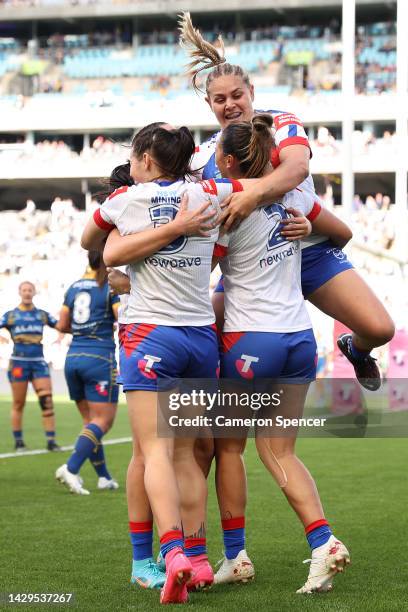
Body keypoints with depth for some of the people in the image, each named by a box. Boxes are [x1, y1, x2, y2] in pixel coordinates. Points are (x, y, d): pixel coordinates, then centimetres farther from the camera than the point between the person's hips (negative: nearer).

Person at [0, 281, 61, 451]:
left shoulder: (42, 314, 10)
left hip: (38, 362, 1)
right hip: (19, 362, -1)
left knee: (47, 401, -9)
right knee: (18, 404, 2)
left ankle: (51, 441, -6)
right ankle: (18, 442, 13)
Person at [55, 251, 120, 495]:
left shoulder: (74, 287, 11)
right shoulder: (112, 287, -6)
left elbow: (62, 325, 14)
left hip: (74, 357, 6)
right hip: (100, 357, -6)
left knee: (90, 420, 13)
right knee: (103, 421, -4)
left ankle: (104, 477, 15)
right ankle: (71, 468, -20)